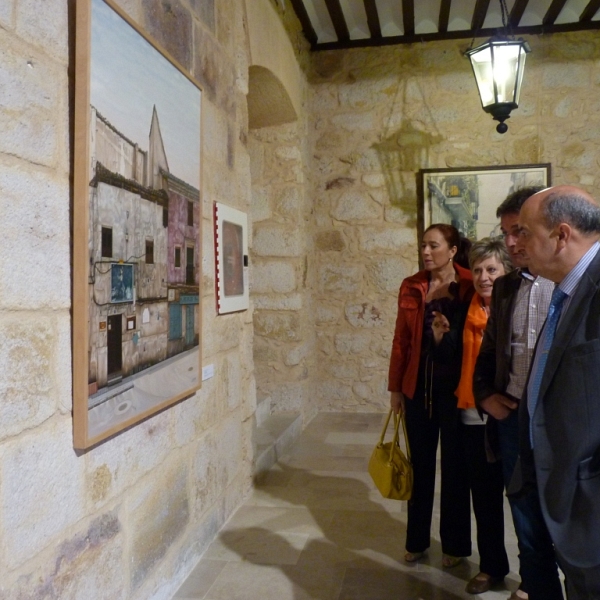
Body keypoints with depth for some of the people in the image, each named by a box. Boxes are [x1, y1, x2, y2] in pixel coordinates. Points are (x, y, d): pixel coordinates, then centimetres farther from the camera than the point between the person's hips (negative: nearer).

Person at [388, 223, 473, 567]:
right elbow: (401, 340, 5)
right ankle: (417, 539, 28)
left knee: (454, 465, 10)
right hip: (418, 384, 3)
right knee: (420, 463, 13)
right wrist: (395, 387, 4)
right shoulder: (411, 287, 3)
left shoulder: (469, 287, -6)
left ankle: (455, 543, 27)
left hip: (454, 385, -3)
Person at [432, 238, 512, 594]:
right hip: (475, 416, 4)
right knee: (484, 495, 15)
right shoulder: (468, 312, 4)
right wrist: (440, 335, -14)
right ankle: (492, 566, 32)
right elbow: (447, 356, 4)